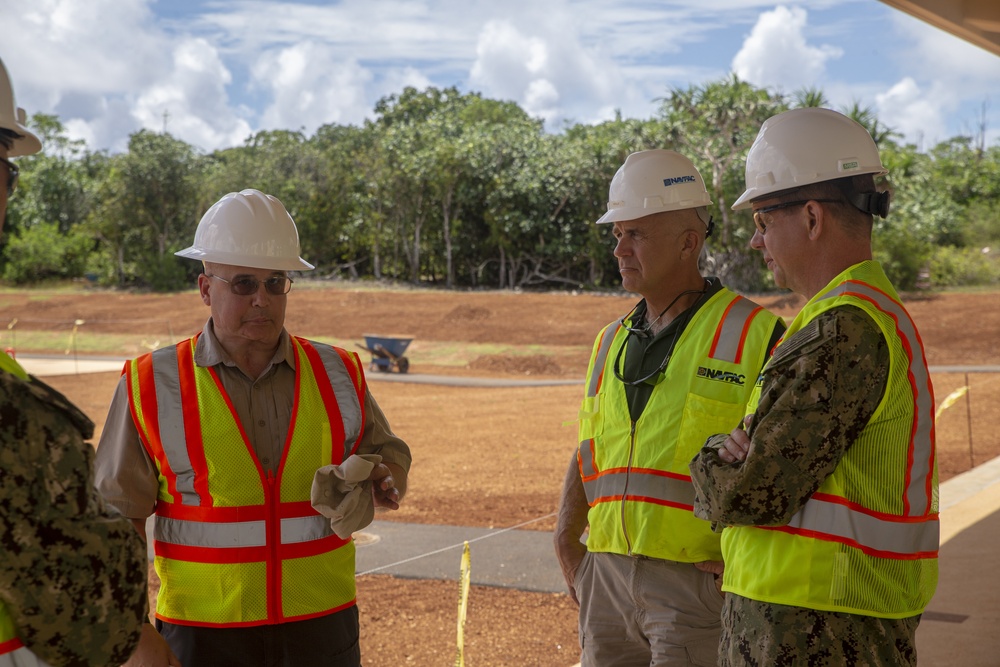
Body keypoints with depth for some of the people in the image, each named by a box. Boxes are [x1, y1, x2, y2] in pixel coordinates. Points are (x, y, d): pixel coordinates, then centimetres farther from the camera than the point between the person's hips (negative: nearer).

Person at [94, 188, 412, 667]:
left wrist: (379, 478, -11)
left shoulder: (338, 375, 1)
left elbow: (390, 457, 13)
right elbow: (116, 522, -3)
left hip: (323, 628, 2)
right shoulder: (153, 386, -5)